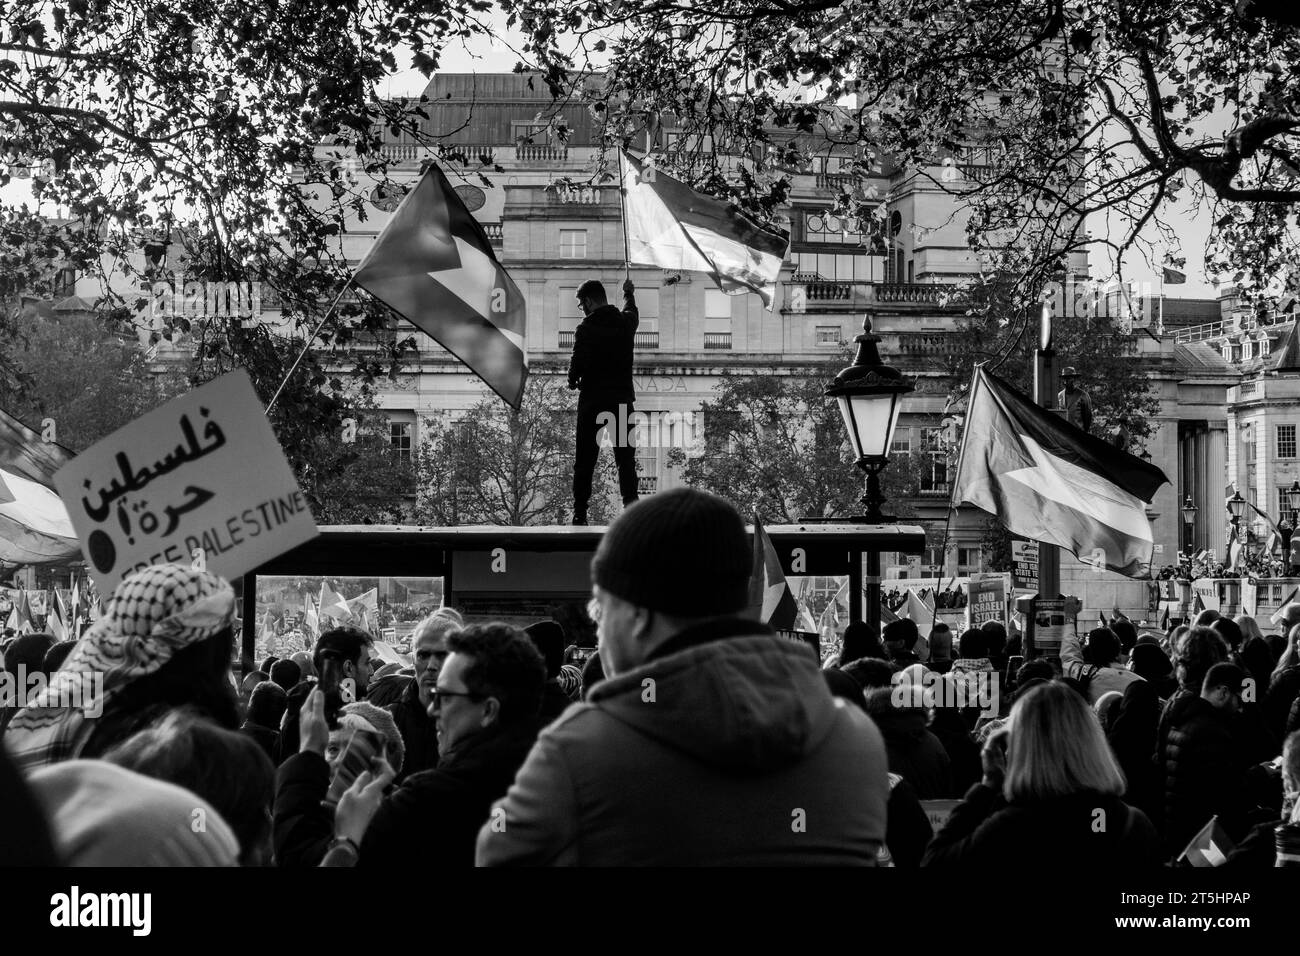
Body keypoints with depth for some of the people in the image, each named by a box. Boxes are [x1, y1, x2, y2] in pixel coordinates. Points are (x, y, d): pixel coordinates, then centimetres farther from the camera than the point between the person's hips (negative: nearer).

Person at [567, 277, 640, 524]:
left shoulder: (585, 328, -11)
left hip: (593, 400, -3)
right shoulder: (626, 322, 4)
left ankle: (580, 511, 2)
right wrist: (628, 294, 50)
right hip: (623, 399, 3)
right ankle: (630, 503, -6)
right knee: (626, 458, 6)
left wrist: (573, 381, 6)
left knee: (584, 460, 4)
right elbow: (632, 310, 29)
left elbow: (577, 364, -16)